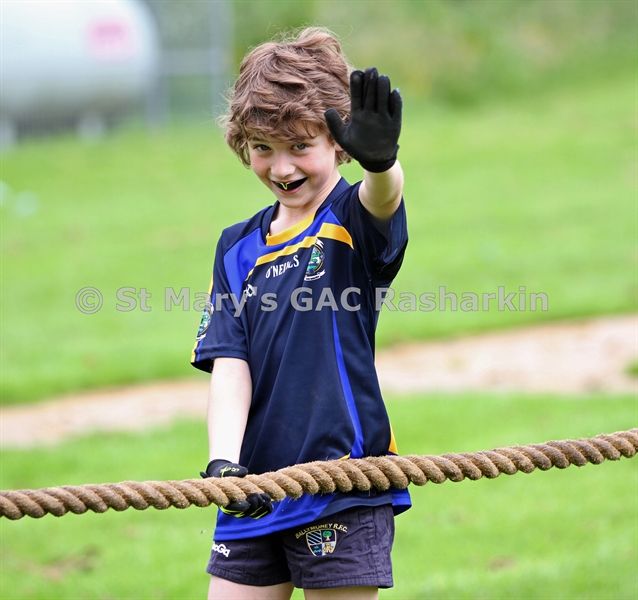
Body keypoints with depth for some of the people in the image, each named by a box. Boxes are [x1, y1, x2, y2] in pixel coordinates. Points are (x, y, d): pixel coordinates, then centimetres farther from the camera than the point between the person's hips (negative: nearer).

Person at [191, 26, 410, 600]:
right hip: (255, 494, 5)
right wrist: (222, 462, -14)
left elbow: (383, 200, -28)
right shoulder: (239, 247, 12)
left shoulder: (352, 220, -3)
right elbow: (229, 365, 4)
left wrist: (380, 161, -53)